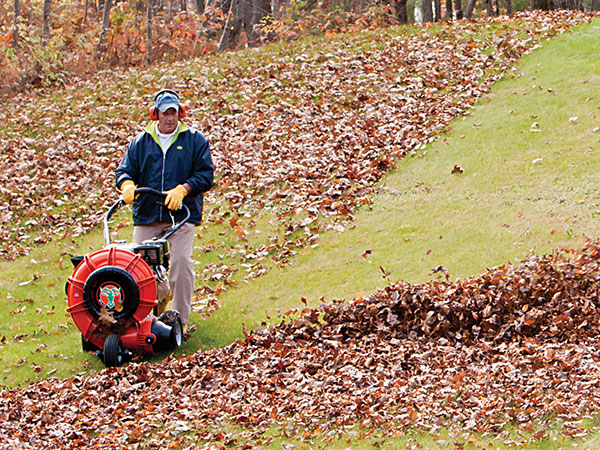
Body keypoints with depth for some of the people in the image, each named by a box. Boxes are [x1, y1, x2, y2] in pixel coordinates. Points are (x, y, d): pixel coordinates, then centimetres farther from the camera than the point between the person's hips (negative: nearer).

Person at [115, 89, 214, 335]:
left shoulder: (194, 140, 7)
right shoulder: (140, 142, 13)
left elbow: (205, 174, 1)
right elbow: (124, 170, 11)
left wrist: (182, 190, -15)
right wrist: (127, 185, -14)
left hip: (181, 213, -2)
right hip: (147, 214, 2)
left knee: (181, 261, -15)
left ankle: (181, 320, -6)